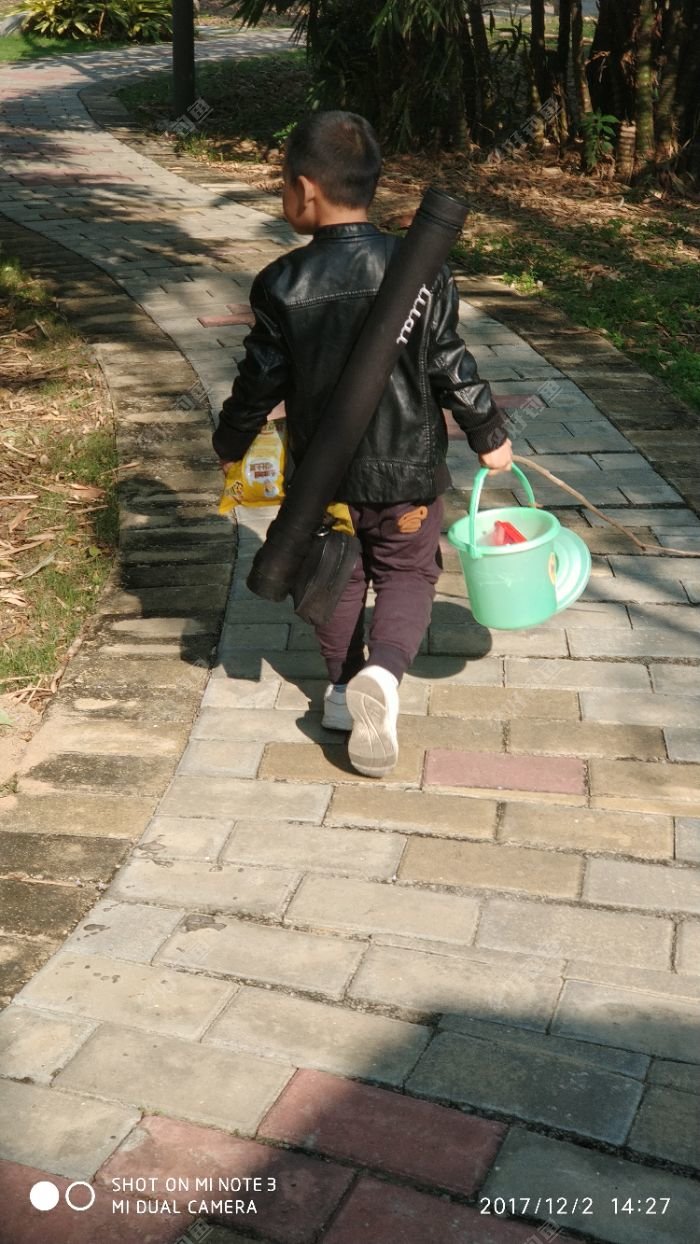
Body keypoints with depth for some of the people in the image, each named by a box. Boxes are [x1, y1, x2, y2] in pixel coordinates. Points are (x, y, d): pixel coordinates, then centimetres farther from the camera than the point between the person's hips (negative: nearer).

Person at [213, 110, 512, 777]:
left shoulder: (282, 284, -13)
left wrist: (230, 443, 12)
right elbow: (452, 368, -7)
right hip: (408, 470, 0)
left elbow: (260, 381, -6)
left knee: (338, 577, 21)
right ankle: (384, 672, -9)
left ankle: (343, 685, 30)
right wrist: (489, 436, 7)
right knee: (408, 573, 14)